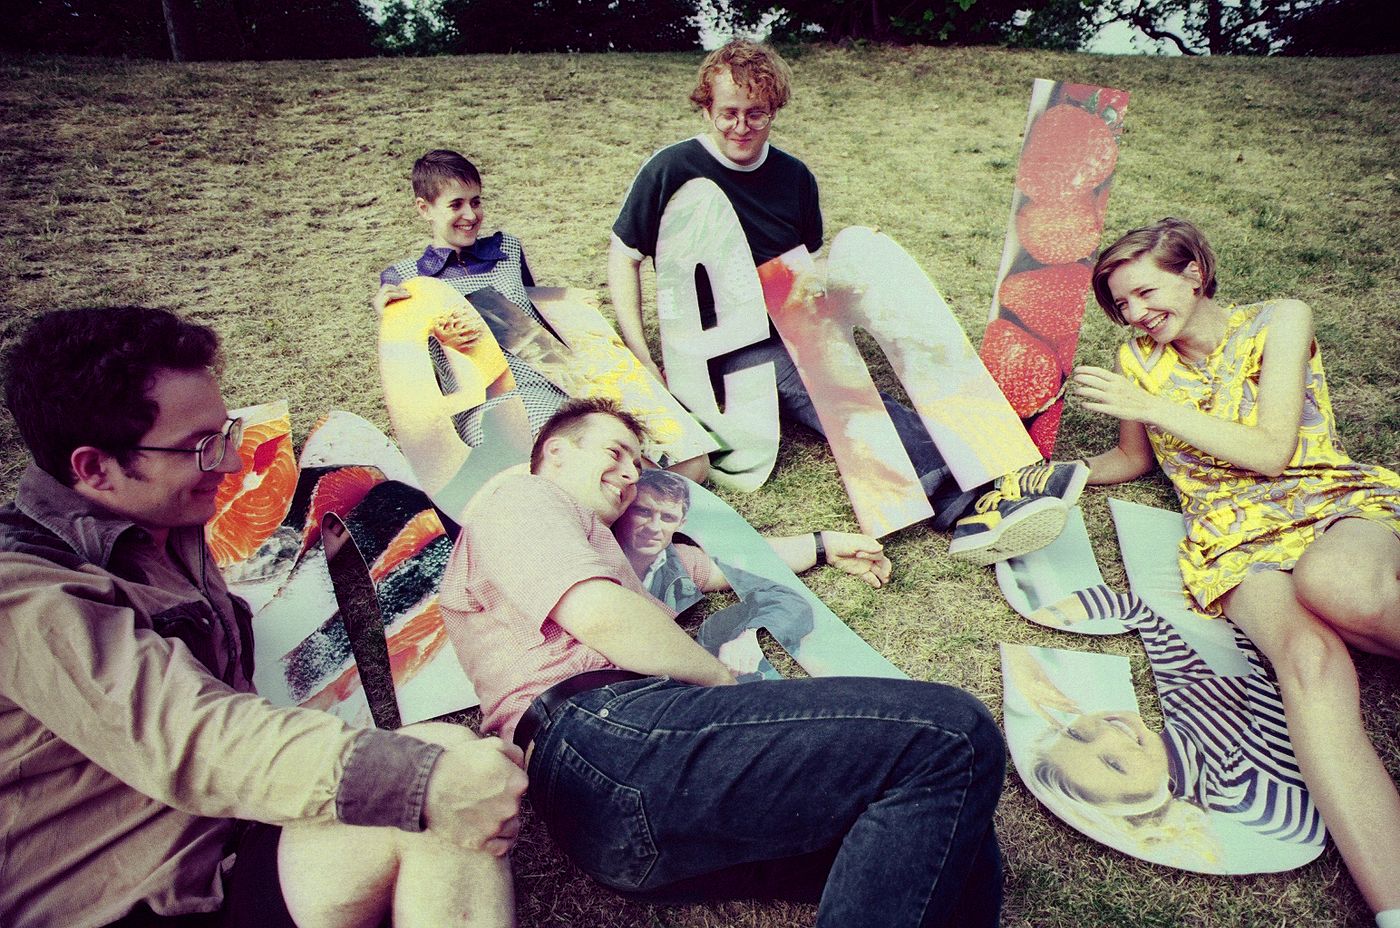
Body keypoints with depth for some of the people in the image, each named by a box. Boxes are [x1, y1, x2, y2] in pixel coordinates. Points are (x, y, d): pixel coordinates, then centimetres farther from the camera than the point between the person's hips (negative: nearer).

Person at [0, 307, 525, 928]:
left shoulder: (170, 532, 13)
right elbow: (188, 736, -30)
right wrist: (422, 781, -38)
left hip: (232, 841, 8)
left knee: (441, 753, -16)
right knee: (440, 783, -27)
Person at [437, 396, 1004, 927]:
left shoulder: (599, 547, 41)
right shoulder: (519, 496, 11)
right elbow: (600, 616, -7)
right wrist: (726, 681, 4)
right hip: (606, 733, -9)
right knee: (952, 736, -20)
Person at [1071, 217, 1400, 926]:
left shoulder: (1280, 321, 5)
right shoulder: (1139, 360, 14)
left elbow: (1271, 451, -7)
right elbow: (1135, 458, 30)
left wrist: (1150, 405, -10)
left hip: (1332, 501, -1)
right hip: (1234, 533, 1)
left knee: (1334, 581, -44)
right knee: (1310, 662, -35)